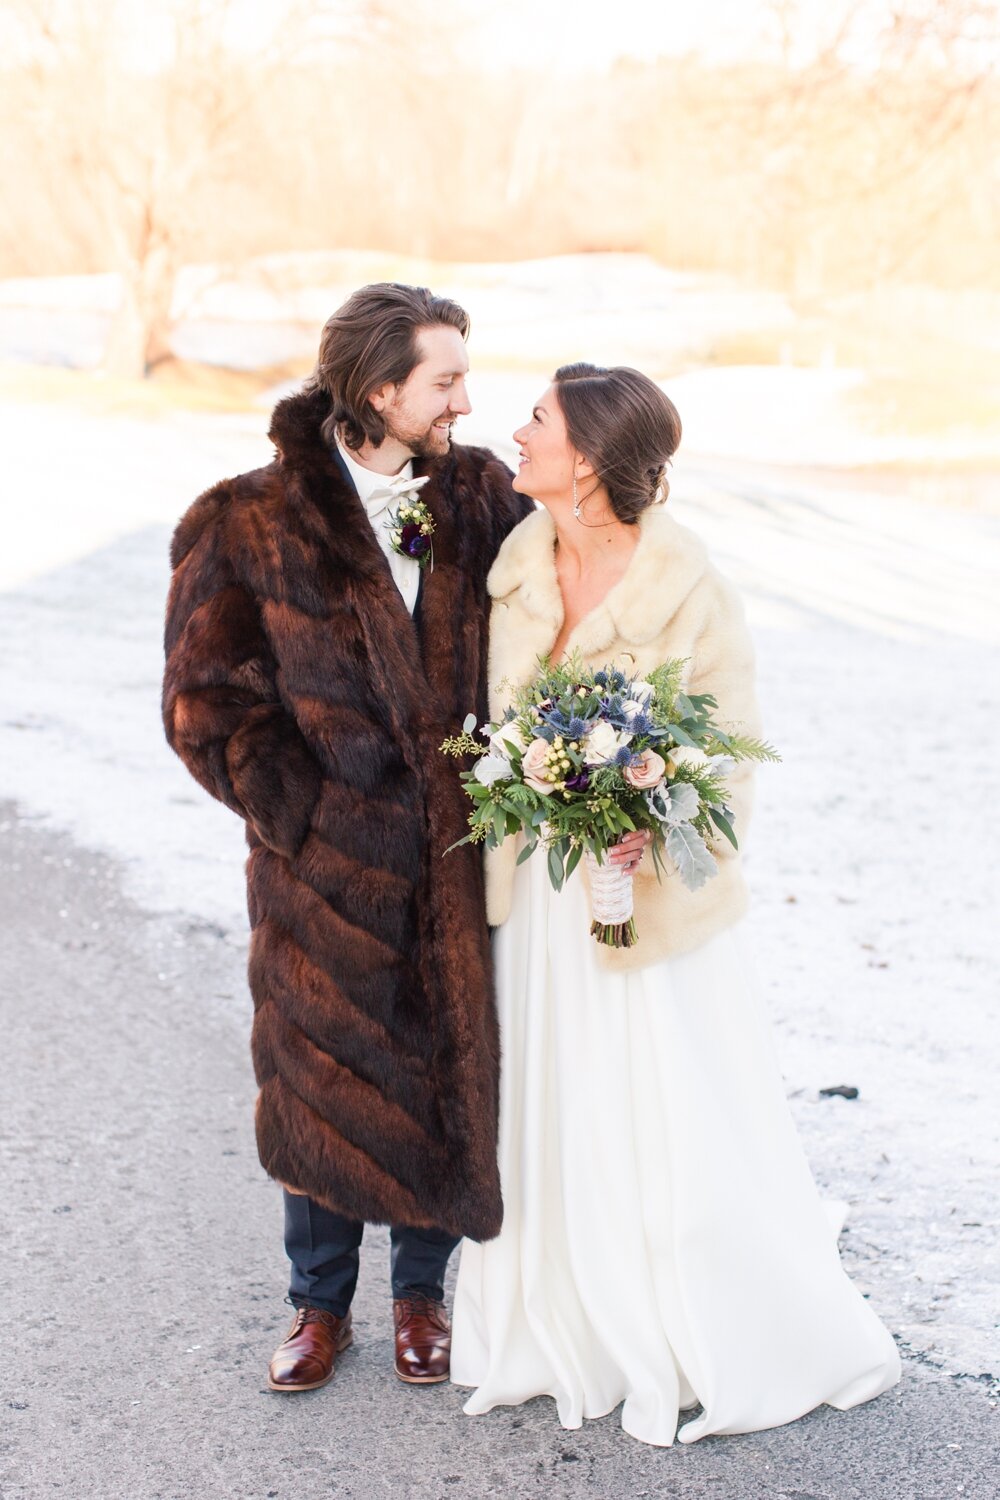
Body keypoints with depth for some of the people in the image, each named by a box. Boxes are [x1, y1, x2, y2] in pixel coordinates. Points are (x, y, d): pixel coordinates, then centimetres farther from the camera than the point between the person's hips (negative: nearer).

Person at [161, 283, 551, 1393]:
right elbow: (207, 699, -5)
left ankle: (421, 1289, 34)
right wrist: (299, 811, -10)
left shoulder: (482, 501, 1)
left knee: (448, 1069, 11)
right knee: (321, 1073, 10)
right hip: (326, 856, -2)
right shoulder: (250, 527, -8)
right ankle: (320, 1300, 32)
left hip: (457, 851, 3)